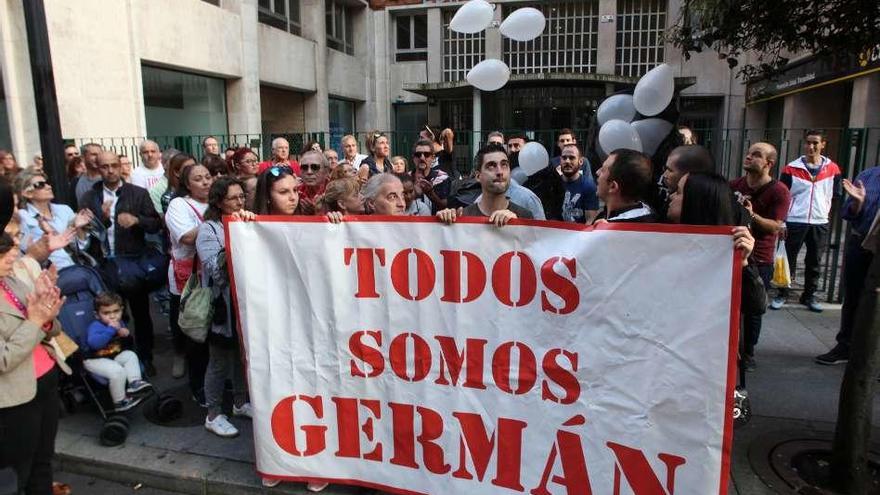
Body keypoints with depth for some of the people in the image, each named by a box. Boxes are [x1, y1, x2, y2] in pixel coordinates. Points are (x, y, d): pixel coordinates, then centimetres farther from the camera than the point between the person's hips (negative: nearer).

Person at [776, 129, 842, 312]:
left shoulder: (832, 169, 5)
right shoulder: (791, 169, -1)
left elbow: (834, 196, 14)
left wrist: (823, 213, 8)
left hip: (820, 224, 2)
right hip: (794, 222, -2)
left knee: (814, 262, 9)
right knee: (788, 259, 2)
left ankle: (809, 296, 21)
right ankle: (782, 294, 11)